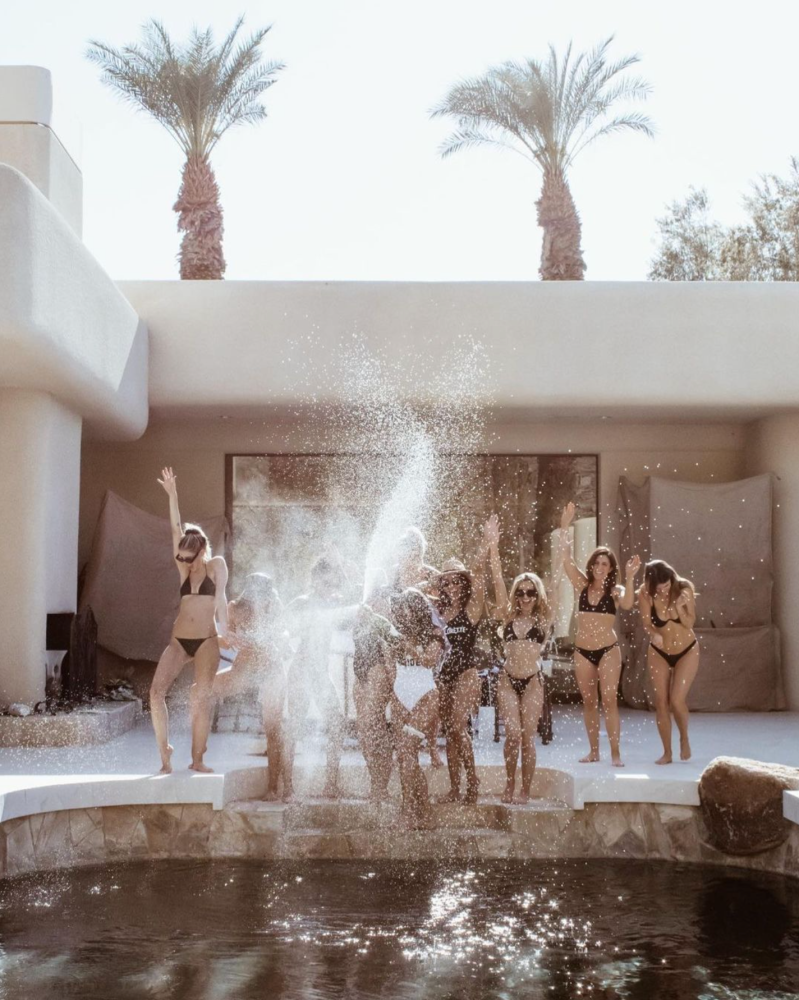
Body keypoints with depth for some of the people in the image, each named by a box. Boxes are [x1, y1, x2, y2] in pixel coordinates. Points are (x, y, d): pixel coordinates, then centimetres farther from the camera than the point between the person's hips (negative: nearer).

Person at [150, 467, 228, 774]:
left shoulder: (216, 566, 4)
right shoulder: (183, 567, 12)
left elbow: (220, 599, -3)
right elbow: (176, 531, 3)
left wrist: (224, 631, -13)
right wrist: (172, 495, -5)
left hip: (207, 641, -3)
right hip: (179, 640, 4)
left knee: (203, 697, -13)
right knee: (156, 692, -13)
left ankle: (197, 758, -4)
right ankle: (165, 752, -5)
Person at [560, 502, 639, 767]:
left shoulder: (615, 590, -1)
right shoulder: (582, 585, 5)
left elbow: (627, 604, -22)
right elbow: (566, 559, -3)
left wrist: (630, 578, -32)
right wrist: (564, 528, -10)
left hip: (608, 650, -3)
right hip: (582, 651, 3)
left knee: (609, 700, -6)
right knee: (589, 701, 8)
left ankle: (615, 752, -3)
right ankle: (593, 751, 16)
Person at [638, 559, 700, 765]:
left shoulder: (684, 589, -17)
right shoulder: (645, 594, -18)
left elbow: (690, 623, -13)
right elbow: (646, 623, -11)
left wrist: (679, 608, -31)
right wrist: (654, 634, -32)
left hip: (687, 651, -1)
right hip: (659, 653, 1)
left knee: (677, 700, -13)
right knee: (661, 703, 0)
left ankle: (684, 738, 16)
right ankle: (667, 752, 13)